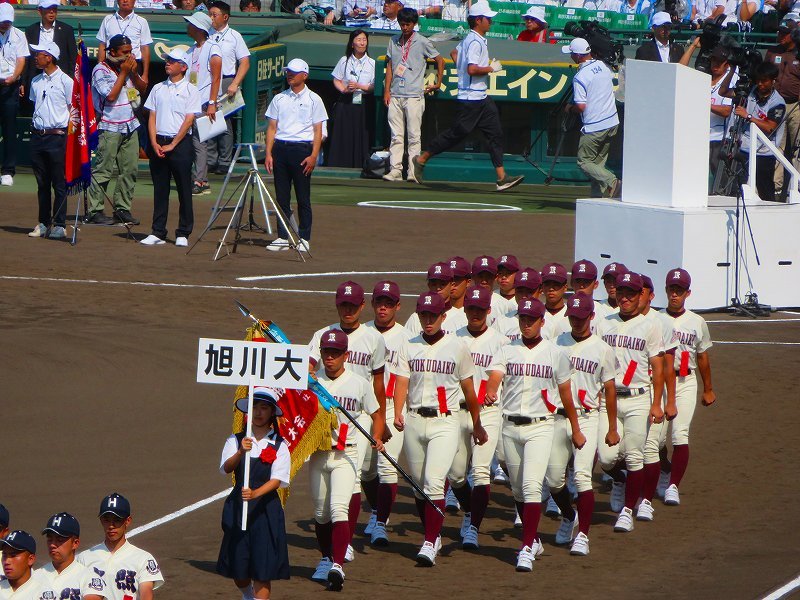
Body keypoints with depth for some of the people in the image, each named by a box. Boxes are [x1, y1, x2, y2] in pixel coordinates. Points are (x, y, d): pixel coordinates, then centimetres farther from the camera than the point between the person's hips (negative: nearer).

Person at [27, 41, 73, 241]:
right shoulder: (36, 81, 13)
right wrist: (35, 127, 11)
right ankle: (43, 223, 16)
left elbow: (73, 110, -3)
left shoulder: (65, 81, -5)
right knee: (42, 183, 10)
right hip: (38, 135, 6)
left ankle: (59, 225, -1)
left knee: (59, 183, -3)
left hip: (57, 136, -6)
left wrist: (68, 132, -9)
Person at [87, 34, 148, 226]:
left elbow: (143, 89, 12)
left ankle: (122, 209, 10)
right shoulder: (101, 70, -7)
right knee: (103, 170, -7)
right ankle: (95, 211, -5)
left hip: (130, 125, 7)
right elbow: (111, 95, -17)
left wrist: (134, 73, -3)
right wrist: (123, 73, -11)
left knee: (130, 169, 3)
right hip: (111, 128, -7)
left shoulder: (128, 66, 13)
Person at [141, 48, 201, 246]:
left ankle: (183, 234, 4)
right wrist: (154, 143, -5)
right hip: (158, 142, 4)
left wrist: (172, 145, -12)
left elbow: (189, 120, -6)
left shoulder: (190, 90, 0)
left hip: (180, 143, -4)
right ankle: (158, 232, 9)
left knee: (184, 190, -1)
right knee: (160, 189, 6)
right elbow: (152, 117, 10)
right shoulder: (158, 89, 13)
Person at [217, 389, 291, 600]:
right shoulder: (235, 440, 2)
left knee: (263, 569, -3)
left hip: (266, 509, -2)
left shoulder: (279, 445, -1)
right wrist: (241, 452, -35)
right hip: (238, 507, 2)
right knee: (237, 569, 10)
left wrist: (256, 493, -29)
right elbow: (226, 468, -14)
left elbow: (277, 479, -11)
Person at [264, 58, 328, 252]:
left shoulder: (313, 99, 3)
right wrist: (269, 154, 2)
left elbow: (318, 130, 0)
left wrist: (313, 156, -10)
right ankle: (283, 237, 9)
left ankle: (304, 238, 4)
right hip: (280, 147, 3)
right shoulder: (279, 99, 12)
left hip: (302, 148, -3)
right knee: (281, 197, 4)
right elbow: (272, 127, 12)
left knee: (303, 198, -1)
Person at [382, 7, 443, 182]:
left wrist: (438, 83, 7)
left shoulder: (422, 42, 0)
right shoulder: (394, 42, 13)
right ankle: (395, 170, 2)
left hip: (414, 95, -4)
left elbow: (440, 60, 8)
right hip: (395, 95, 4)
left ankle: (413, 171, -4)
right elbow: (390, 67, 16)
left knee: (414, 135, -4)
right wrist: (387, 91, 8)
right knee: (396, 135, 2)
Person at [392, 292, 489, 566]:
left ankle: (430, 544, -19)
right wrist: (398, 413, -17)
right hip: (414, 421, 4)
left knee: (434, 481, -17)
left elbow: (468, 389, 12)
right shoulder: (409, 347, 10)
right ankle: (433, 536, 27)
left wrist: (477, 425, 18)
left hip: (445, 422, -4)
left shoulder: (457, 348, 5)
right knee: (419, 484, 9)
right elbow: (402, 382, 1)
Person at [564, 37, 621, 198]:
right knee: (599, 160, 17)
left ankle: (612, 182, -17)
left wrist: (570, 108, 1)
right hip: (612, 123, 7)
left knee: (584, 161, 3)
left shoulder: (580, 77, -17)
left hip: (594, 128, -7)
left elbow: (581, 106, -19)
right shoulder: (603, 66, 6)